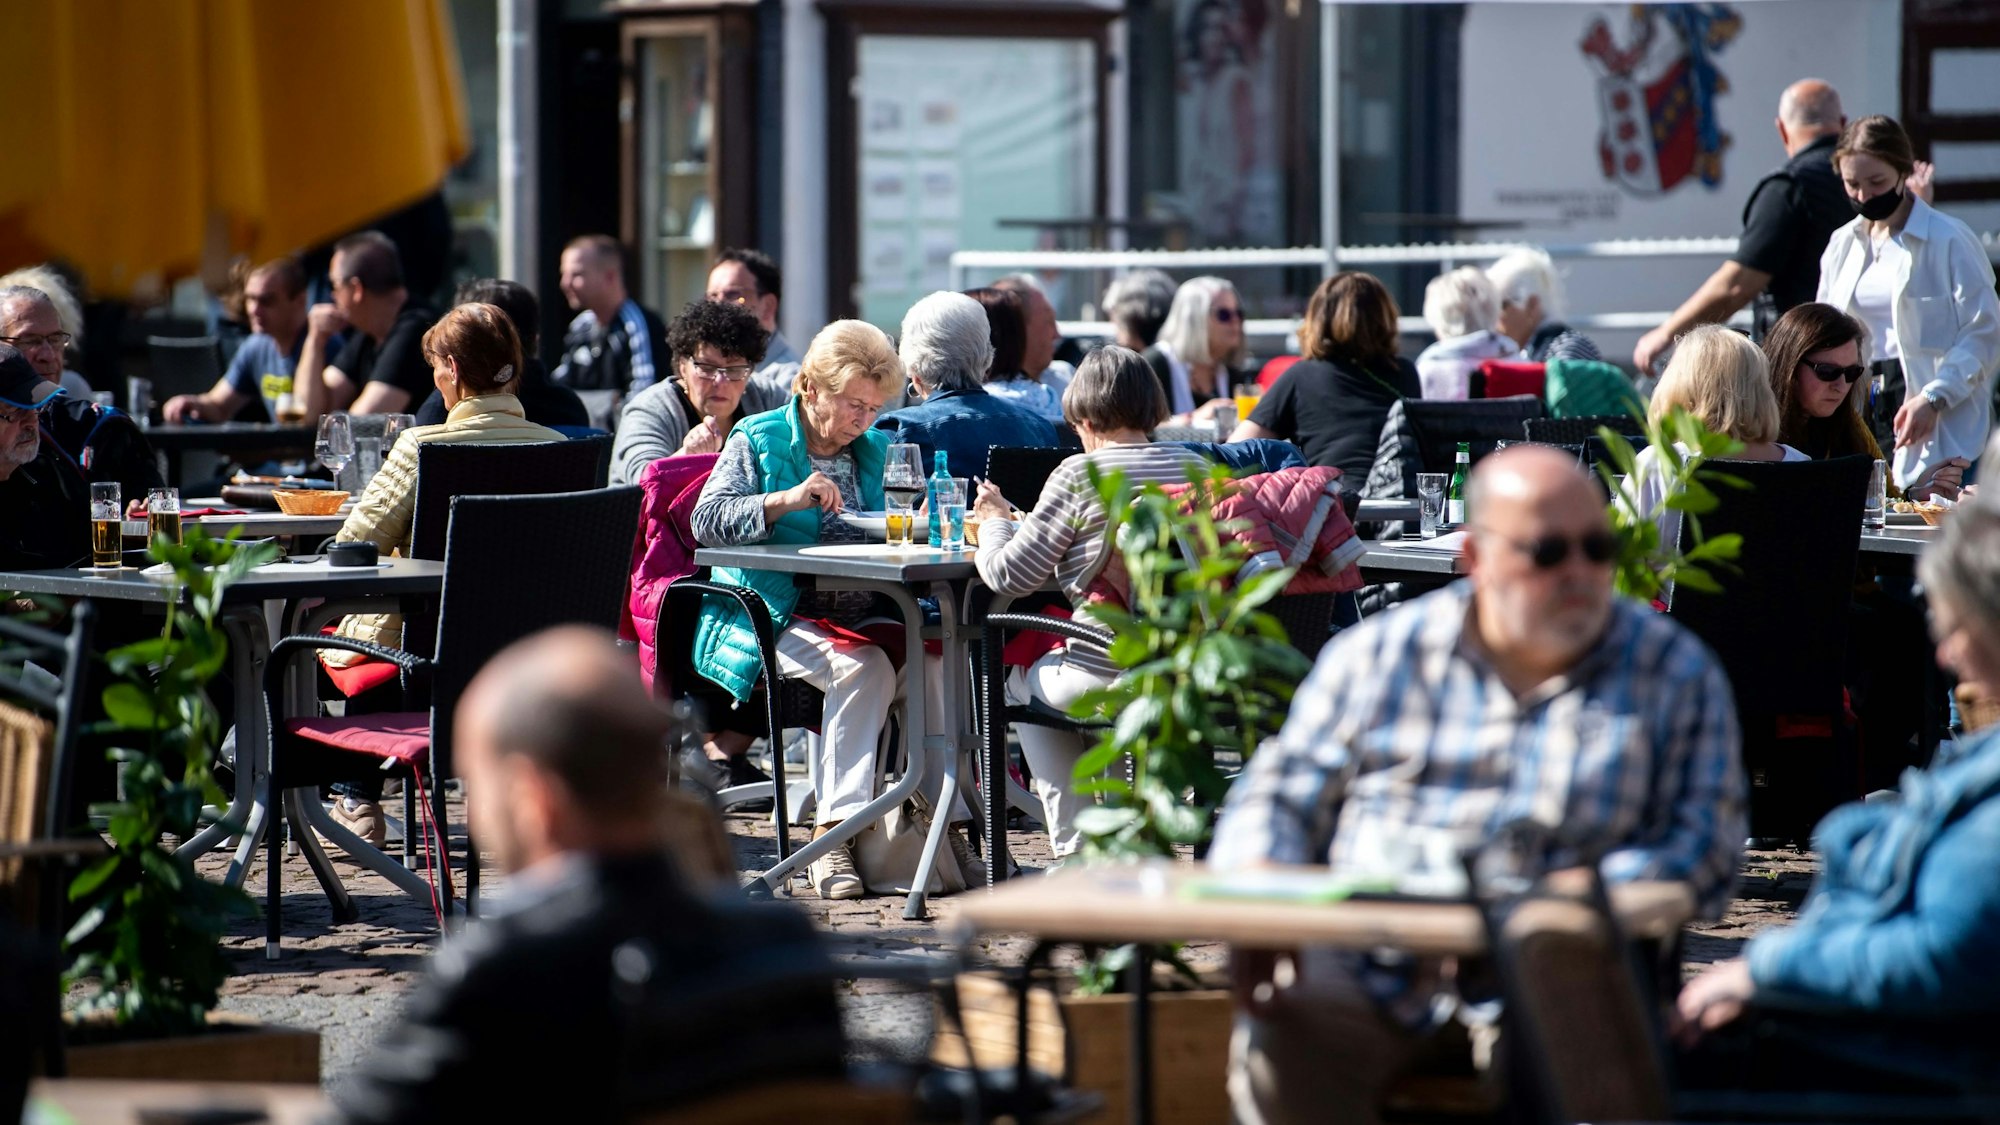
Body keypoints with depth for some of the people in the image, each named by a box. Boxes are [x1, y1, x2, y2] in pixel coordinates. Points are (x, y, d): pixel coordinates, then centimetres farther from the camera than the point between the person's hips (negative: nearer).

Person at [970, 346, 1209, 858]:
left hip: (1105, 676, -5)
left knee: (1024, 681, 28)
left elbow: (1010, 575, -9)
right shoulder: (1197, 467, 3)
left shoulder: (1080, 474, -11)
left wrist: (996, 521, 13)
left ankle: (1074, 849, 24)